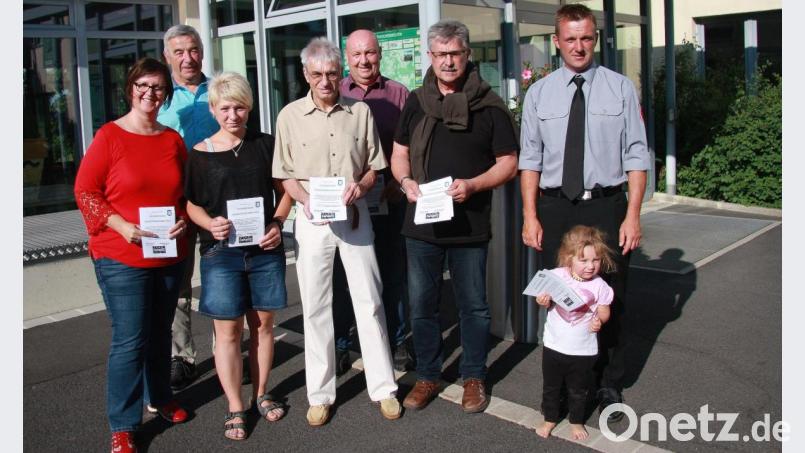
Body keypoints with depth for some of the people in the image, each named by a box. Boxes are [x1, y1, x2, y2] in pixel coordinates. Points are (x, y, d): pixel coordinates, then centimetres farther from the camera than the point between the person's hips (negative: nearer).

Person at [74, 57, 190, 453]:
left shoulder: (173, 139, 6)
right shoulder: (109, 136, -7)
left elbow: (187, 192, 14)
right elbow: (85, 191, -7)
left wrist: (183, 220, -5)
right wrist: (121, 226, -19)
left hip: (169, 255, 5)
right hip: (122, 257, -5)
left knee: (160, 332, 17)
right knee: (130, 340, -3)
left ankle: (159, 397, 38)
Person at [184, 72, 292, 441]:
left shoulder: (265, 144, 5)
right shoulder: (200, 153, 1)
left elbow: (284, 190, 11)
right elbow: (190, 202, 4)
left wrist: (277, 222, -5)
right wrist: (209, 224, -16)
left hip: (265, 249, 2)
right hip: (221, 252, -2)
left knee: (263, 324, 10)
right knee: (227, 330, 1)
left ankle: (261, 394, 27)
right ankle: (235, 409, 14)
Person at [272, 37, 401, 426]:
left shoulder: (360, 111, 3)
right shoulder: (290, 115, 0)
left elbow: (374, 165, 9)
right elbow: (284, 174, 4)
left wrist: (361, 185, -12)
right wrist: (305, 198, -15)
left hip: (354, 215, 1)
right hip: (312, 219, 0)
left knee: (369, 301, 4)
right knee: (315, 306, 6)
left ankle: (383, 387, 17)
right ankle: (320, 394, 19)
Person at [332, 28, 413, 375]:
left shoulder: (398, 94, 5)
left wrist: (399, 181, -8)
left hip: (389, 198, 0)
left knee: (392, 272, 9)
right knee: (341, 275, 6)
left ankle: (397, 343, 23)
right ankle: (339, 347, 18)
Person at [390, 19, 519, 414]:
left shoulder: (489, 105, -2)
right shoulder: (416, 102, 9)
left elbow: (509, 162, -2)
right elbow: (399, 153, 14)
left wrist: (472, 185, -18)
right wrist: (406, 181, -7)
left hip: (469, 225, -3)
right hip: (421, 222, 3)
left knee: (473, 306, 9)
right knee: (422, 305, 11)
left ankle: (474, 378, 26)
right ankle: (427, 376, 27)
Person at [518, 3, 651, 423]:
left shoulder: (621, 88, 1)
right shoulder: (539, 93, 6)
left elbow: (636, 156, 0)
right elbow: (530, 160, 5)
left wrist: (632, 215, -7)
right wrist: (530, 216, -2)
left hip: (606, 204, -1)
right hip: (555, 207, 1)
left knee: (609, 301, 6)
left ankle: (609, 387, 24)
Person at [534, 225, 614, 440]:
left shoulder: (599, 286, -13)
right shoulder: (556, 277, -12)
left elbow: (604, 311, -1)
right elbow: (546, 303, 0)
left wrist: (599, 320, -23)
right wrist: (543, 301, -23)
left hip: (583, 350, -1)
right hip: (554, 345, 1)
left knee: (578, 390, 17)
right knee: (551, 386, 17)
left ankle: (576, 421, 38)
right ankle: (550, 419, 37)